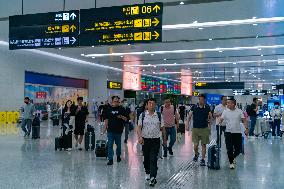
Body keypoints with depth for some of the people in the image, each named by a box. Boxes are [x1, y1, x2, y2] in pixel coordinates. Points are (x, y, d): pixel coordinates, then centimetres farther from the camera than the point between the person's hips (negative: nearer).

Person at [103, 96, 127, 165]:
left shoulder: (121, 109, -1)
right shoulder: (109, 109, 5)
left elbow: (126, 119, -2)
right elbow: (106, 119, 10)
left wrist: (122, 117, -23)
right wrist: (105, 128, 6)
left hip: (118, 130, -1)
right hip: (110, 130, 1)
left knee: (118, 144, 14)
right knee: (110, 145, -2)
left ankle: (118, 156, 37)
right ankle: (110, 159, 2)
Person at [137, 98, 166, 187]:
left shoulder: (159, 115, 2)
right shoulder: (142, 115, 0)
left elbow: (162, 128, 8)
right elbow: (139, 127, -3)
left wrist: (164, 138, 12)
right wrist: (140, 137, -18)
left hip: (156, 140, -1)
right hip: (145, 139, 1)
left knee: (153, 159, -7)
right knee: (146, 158, 14)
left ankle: (153, 177, -7)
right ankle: (147, 173, 35)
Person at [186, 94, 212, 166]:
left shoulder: (207, 108, 1)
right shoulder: (194, 107, 0)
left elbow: (210, 117, 10)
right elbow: (189, 116, 3)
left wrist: (209, 123, -4)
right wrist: (187, 124, -6)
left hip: (204, 129, 0)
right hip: (195, 128, 0)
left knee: (203, 145, 4)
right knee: (196, 145, -2)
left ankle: (203, 160, 15)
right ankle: (196, 154, 29)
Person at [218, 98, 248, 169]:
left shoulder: (239, 111, 0)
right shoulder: (225, 111, 1)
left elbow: (244, 120, 0)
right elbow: (221, 120, -3)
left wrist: (246, 128, -13)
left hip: (238, 132, 0)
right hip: (228, 132, 0)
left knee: (238, 149, 4)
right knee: (229, 149, -1)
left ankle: (233, 157, 33)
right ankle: (231, 162, 14)